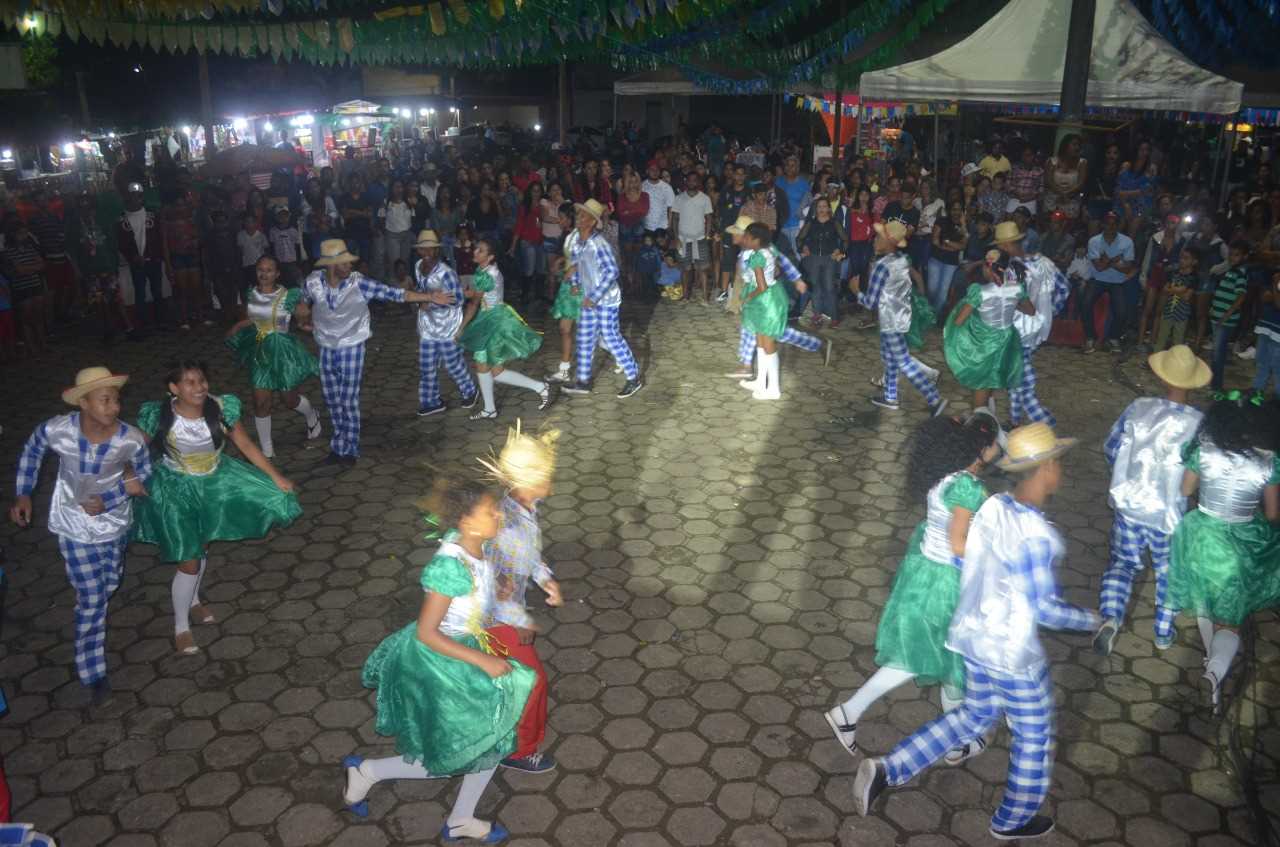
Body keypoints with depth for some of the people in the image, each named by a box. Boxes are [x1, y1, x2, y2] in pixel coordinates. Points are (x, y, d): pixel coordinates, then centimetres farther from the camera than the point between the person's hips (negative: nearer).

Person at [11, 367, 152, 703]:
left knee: (110, 584, 24)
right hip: (74, 526, -1)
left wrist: (107, 500, -16)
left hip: (114, 521, 1)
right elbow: (31, 452, -1)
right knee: (91, 600, 1)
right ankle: (94, 674, 17)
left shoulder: (131, 439, -26)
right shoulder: (56, 429, -25)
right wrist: (23, 495, -2)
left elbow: (145, 473, -6)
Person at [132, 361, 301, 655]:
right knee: (189, 562, -1)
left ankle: (192, 601, 48)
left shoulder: (221, 409, -18)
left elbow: (246, 445, -8)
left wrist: (277, 478, -8)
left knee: (203, 547, 21)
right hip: (176, 490, -3)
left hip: (213, 483, 3)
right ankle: (181, 627, 21)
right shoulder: (158, 416, -24)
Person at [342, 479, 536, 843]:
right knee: (448, 759, 5)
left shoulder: (475, 546, -8)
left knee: (495, 736, 16)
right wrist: (482, 660, -24)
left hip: (462, 653, 9)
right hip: (435, 662, -9)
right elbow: (426, 633, -27)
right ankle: (366, 771, 25)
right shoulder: (450, 567, -33)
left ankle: (459, 821, 34)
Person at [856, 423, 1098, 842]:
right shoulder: (1035, 535, -29)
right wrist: (1089, 620, -4)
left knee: (974, 716, 26)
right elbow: (1045, 609, -22)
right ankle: (1012, 820, 41)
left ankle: (885, 770, 19)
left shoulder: (992, 506, -5)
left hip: (974, 634, 8)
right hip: (1012, 651, -8)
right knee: (1033, 736, 18)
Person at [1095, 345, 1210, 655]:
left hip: (1129, 506, 1)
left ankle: (1110, 617, -5)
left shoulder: (1138, 408, -12)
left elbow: (1111, 450, 0)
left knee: (1123, 563, 17)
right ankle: (1164, 633, 34)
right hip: (1170, 514, -1)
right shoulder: (1200, 423, -18)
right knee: (1169, 572, 21)